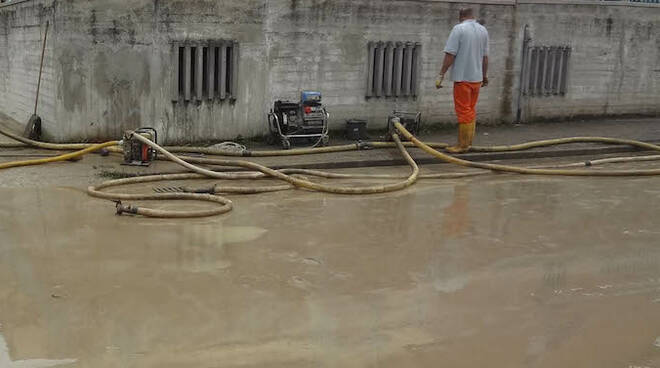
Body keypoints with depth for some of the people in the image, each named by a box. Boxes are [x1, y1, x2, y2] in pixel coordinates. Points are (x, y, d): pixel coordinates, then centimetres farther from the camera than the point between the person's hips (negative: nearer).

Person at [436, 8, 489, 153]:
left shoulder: (459, 29, -11)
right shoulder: (483, 30, 8)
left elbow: (450, 55, -16)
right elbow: (485, 57, 12)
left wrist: (441, 75, -12)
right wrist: (484, 76, 23)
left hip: (462, 77, -6)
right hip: (477, 77, 6)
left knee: (463, 111, -3)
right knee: (471, 110, 15)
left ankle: (463, 144, 0)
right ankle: (468, 142, 18)